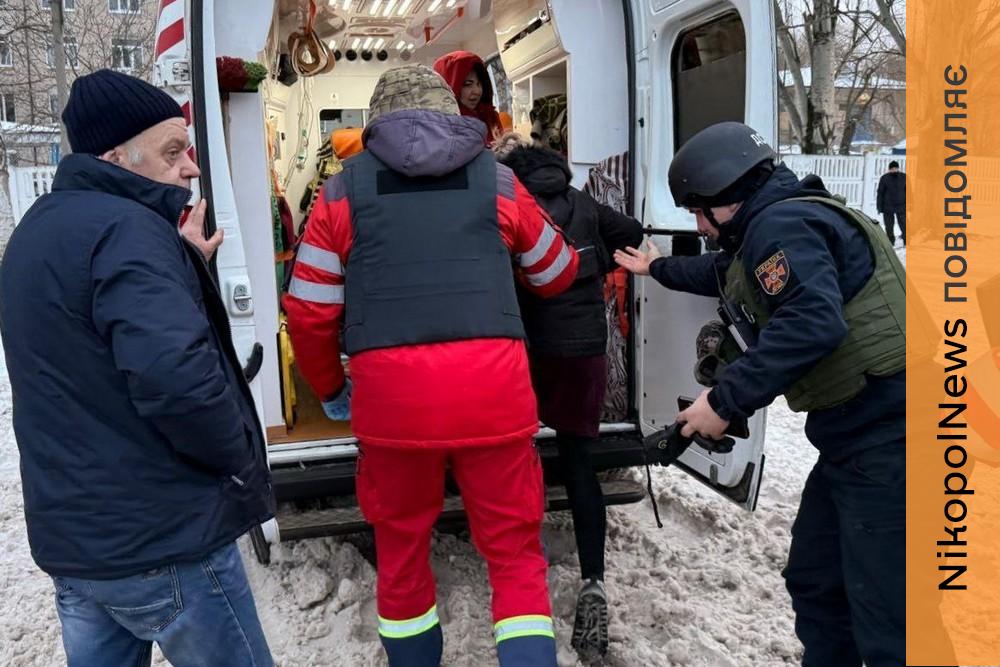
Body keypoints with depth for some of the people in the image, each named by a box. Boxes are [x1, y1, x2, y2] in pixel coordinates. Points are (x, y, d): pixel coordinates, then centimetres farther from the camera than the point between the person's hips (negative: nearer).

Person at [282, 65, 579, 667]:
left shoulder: (345, 188, 10)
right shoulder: (496, 179, 12)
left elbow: (309, 311, 8)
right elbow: (557, 274, 24)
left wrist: (330, 389, 24)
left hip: (390, 391, 1)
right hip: (493, 386, 0)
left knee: (402, 547, 21)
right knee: (516, 551, 14)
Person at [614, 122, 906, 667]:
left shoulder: (781, 224, -14)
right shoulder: (772, 230, 20)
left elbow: (811, 324, -30)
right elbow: (724, 271, 41)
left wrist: (725, 401, -24)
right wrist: (658, 269, 56)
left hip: (885, 433, -11)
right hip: (856, 435, 11)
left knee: (884, 613, -7)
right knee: (814, 582, 19)